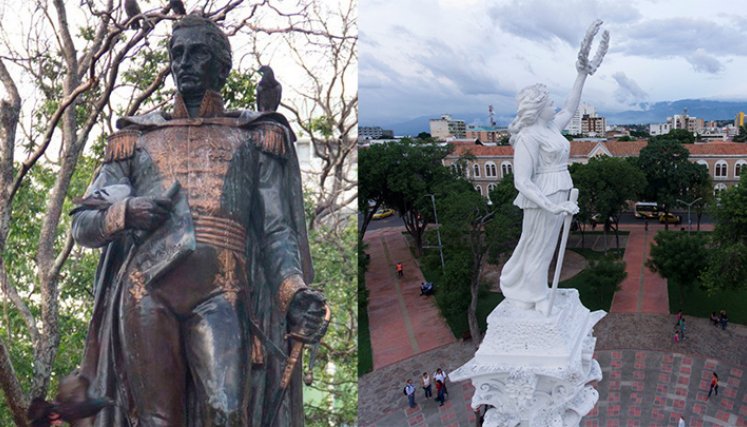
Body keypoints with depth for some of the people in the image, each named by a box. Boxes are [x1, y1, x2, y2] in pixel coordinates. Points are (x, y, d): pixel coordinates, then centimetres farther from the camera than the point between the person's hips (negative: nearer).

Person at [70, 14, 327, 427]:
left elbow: (277, 230, 10)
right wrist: (123, 213, -3)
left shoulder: (254, 137, 18)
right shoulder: (137, 139, 22)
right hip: (146, 291, 3)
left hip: (222, 291, -2)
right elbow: (82, 222, 20)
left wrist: (295, 292, -8)